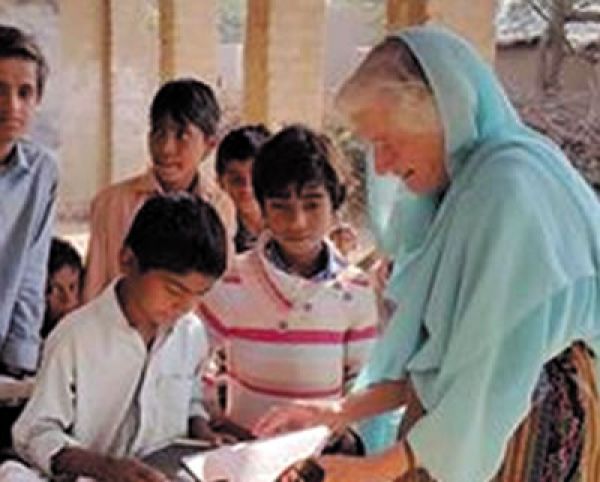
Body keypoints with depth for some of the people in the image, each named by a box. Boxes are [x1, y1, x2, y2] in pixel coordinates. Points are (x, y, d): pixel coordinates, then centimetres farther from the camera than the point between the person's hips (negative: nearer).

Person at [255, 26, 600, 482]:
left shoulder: (511, 187, -20)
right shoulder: (460, 190, 8)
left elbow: (497, 373, -20)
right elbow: (429, 357, 10)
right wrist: (339, 415, 3)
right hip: (450, 426, 8)